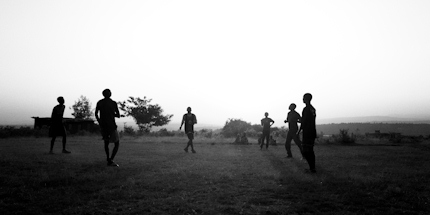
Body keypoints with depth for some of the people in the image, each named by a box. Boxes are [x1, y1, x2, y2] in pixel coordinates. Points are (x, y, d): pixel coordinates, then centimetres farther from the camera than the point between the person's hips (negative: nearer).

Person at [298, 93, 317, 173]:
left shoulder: (306, 109, -14)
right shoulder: (313, 109, 14)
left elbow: (303, 122, -16)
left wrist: (299, 131, -8)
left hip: (307, 133, -9)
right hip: (313, 132, 9)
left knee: (306, 151, -6)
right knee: (310, 150, 14)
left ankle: (312, 168, -9)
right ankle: (312, 168, 17)